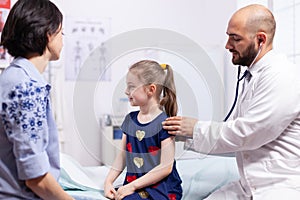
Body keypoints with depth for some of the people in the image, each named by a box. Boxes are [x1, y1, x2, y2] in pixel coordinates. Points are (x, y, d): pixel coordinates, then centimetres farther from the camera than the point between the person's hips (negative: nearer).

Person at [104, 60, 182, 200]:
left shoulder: (164, 123, -11)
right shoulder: (130, 119, 10)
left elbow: (165, 167, -14)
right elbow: (122, 156, 13)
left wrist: (132, 186, -13)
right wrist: (108, 181, 1)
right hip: (133, 185, 6)